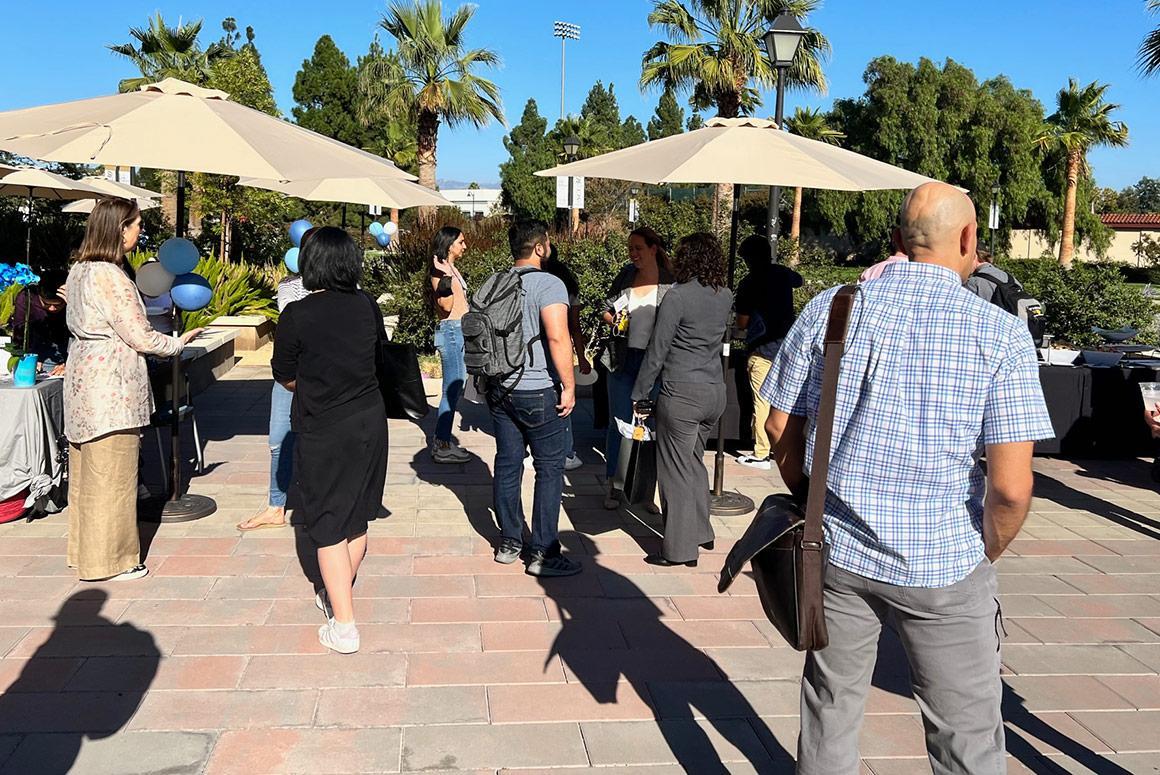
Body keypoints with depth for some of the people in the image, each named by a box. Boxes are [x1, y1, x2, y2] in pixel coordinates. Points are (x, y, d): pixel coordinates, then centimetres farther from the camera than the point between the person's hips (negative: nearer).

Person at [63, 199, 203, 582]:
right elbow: (140, 338, -18)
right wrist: (177, 343, 0)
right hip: (112, 387, -10)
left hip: (83, 377, 10)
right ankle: (109, 560, 11)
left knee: (87, 472, 18)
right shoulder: (111, 277, -19)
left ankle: (84, 550, 30)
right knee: (111, 477, 1)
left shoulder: (79, 271, 10)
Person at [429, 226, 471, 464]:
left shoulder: (451, 268, 16)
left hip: (459, 330, 10)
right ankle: (442, 446, -3)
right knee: (451, 389, -8)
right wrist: (446, 279, -28)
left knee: (457, 385, 14)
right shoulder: (439, 271, -13)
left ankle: (442, 439, 22)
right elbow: (446, 306, -20)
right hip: (450, 330, -10)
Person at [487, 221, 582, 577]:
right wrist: (569, 386, -16)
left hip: (500, 390, 7)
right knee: (549, 470, 2)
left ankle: (509, 543, 22)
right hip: (539, 393, -7)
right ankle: (543, 554, 5)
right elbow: (558, 338, -24)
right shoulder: (548, 284, -14)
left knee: (507, 465, 13)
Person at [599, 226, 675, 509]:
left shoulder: (670, 283, -4)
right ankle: (613, 485, 16)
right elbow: (606, 309, 17)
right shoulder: (626, 276, 7)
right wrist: (614, 319, -4)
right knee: (618, 422, 6)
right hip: (622, 360, 3)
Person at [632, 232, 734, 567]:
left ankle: (680, 549, 8)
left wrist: (640, 393, -3)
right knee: (694, 461, 22)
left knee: (676, 469, 2)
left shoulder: (678, 296, -14)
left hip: (681, 393, -7)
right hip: (715, 390, 7)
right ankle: (700, 532, 31)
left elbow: (657, 351, -12)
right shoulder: (726, 296, 5)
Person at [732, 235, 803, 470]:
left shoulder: (749, 283, -10)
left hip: (763, 349, -5)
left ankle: (761, 455, 3)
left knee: (762, 402, -1)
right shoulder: (783, 274, 5)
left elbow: (742, 323, -7)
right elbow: (799, 280, 31)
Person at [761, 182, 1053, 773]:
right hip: (946, 567, -2)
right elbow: (1010, 487, -14)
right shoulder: (1000, 334, -11)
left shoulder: (827, 309, -3)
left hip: (838, 551, 3)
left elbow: (781, 429, 3)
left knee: (829, 714, 19)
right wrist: (987, 555, 4)